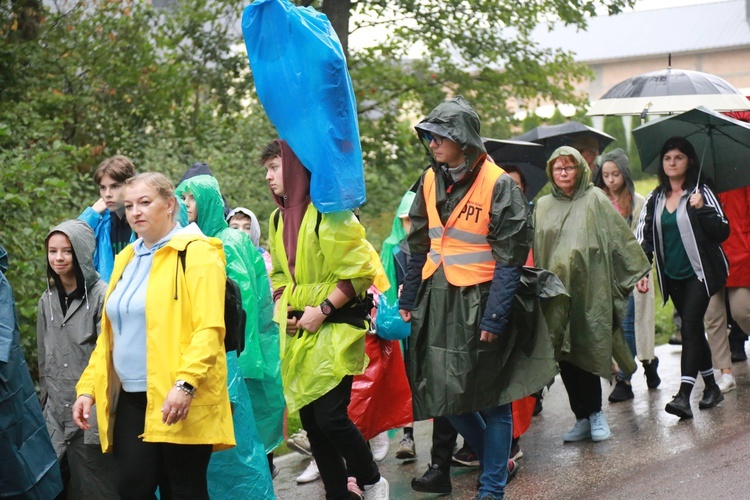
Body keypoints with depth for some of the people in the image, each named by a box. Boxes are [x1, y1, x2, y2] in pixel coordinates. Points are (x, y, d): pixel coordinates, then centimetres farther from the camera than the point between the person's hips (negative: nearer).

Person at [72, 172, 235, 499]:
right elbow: (109, 334, 18)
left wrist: (185, 384, -26)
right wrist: (88, 387, 10)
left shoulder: (196, 252, -6)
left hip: (181, 400, -6)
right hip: (132, 398, 7)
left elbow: (209, 328, -16)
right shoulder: (127, 258, 16)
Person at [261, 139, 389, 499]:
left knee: (330, 416, -11)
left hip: (335, 327, -7)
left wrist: (322, 311, -16)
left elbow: (359, 272, -14)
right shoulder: (279, 218, 10)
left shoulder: (328, 211, -12)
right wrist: (282, 311, 4)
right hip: (298, 332, 7)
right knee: (309, 419, 7)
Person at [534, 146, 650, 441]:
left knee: (587, 351, -6)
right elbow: (535, 251, 15)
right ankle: (585, 416, 10)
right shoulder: (543, 207, 13)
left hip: (589, 290, -3)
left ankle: (593, 413, 8)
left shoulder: (594, 200, 3)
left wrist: (639, 271, -1)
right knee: (564, 356, 1)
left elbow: (621, 237, 2)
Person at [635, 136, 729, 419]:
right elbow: (644, 237, 7)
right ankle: (711, 387, 25)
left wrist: (701, 209, -24)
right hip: (672, 277, 5)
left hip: (699, 273, -5)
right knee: (694, 330, 12)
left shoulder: (701, 193, -4)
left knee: (690, 328, -14)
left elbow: (722, 233, -9)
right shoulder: (654, 200, 8)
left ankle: (683, 396, -21)